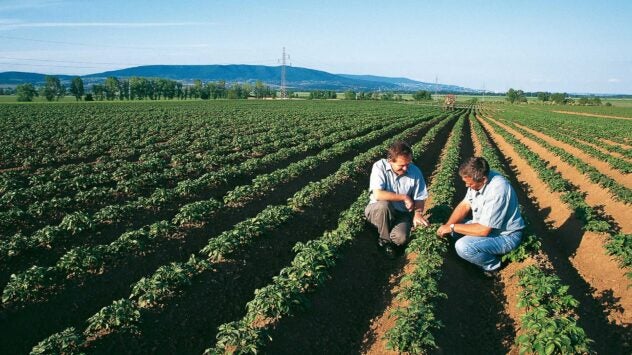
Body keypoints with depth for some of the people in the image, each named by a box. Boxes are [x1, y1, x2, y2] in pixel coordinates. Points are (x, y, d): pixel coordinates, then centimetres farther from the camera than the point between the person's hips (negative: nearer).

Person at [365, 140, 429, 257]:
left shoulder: (415, 172, -10)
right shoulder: (380, 166, -18)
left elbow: (420, 198, -1)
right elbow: (377, 195, -28)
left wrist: (418, 213, -21)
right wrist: (404, 197, -23)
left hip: (401, 213, 1)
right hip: (378, 211, -1)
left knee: (401, 239, -28)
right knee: (384, 205, -36)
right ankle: (385, 239, -9)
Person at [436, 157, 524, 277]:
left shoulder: (497, 190, -34)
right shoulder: (477, 180, -9)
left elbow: (484, 230, -31)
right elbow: (464, 205, 2)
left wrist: (452, 227, -22)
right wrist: (447, 226, -12)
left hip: (506, 236, -9)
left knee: (463, 247, -27)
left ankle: (493, 266, 0)